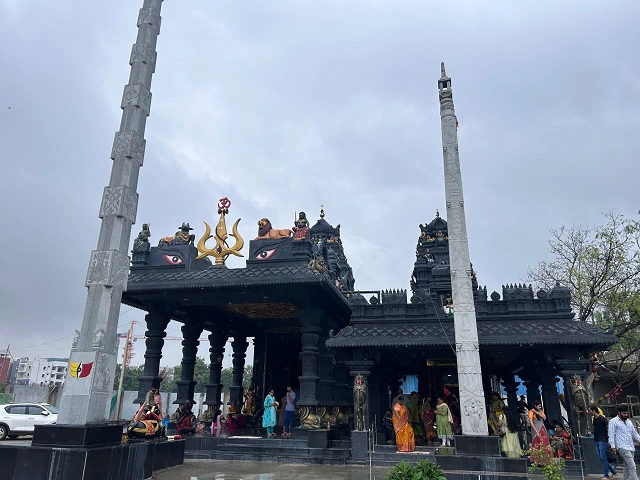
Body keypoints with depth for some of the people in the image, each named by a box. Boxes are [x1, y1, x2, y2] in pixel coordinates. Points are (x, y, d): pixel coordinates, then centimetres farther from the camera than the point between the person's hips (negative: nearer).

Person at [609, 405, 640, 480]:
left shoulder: (629, 421, 19)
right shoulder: (613, 421, -3)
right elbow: (611, 435, -8)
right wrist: (613, 446, -15)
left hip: (631, 448, 7)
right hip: (622, 447, -7)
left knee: (627, 467, 8)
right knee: (632, 466, -16)